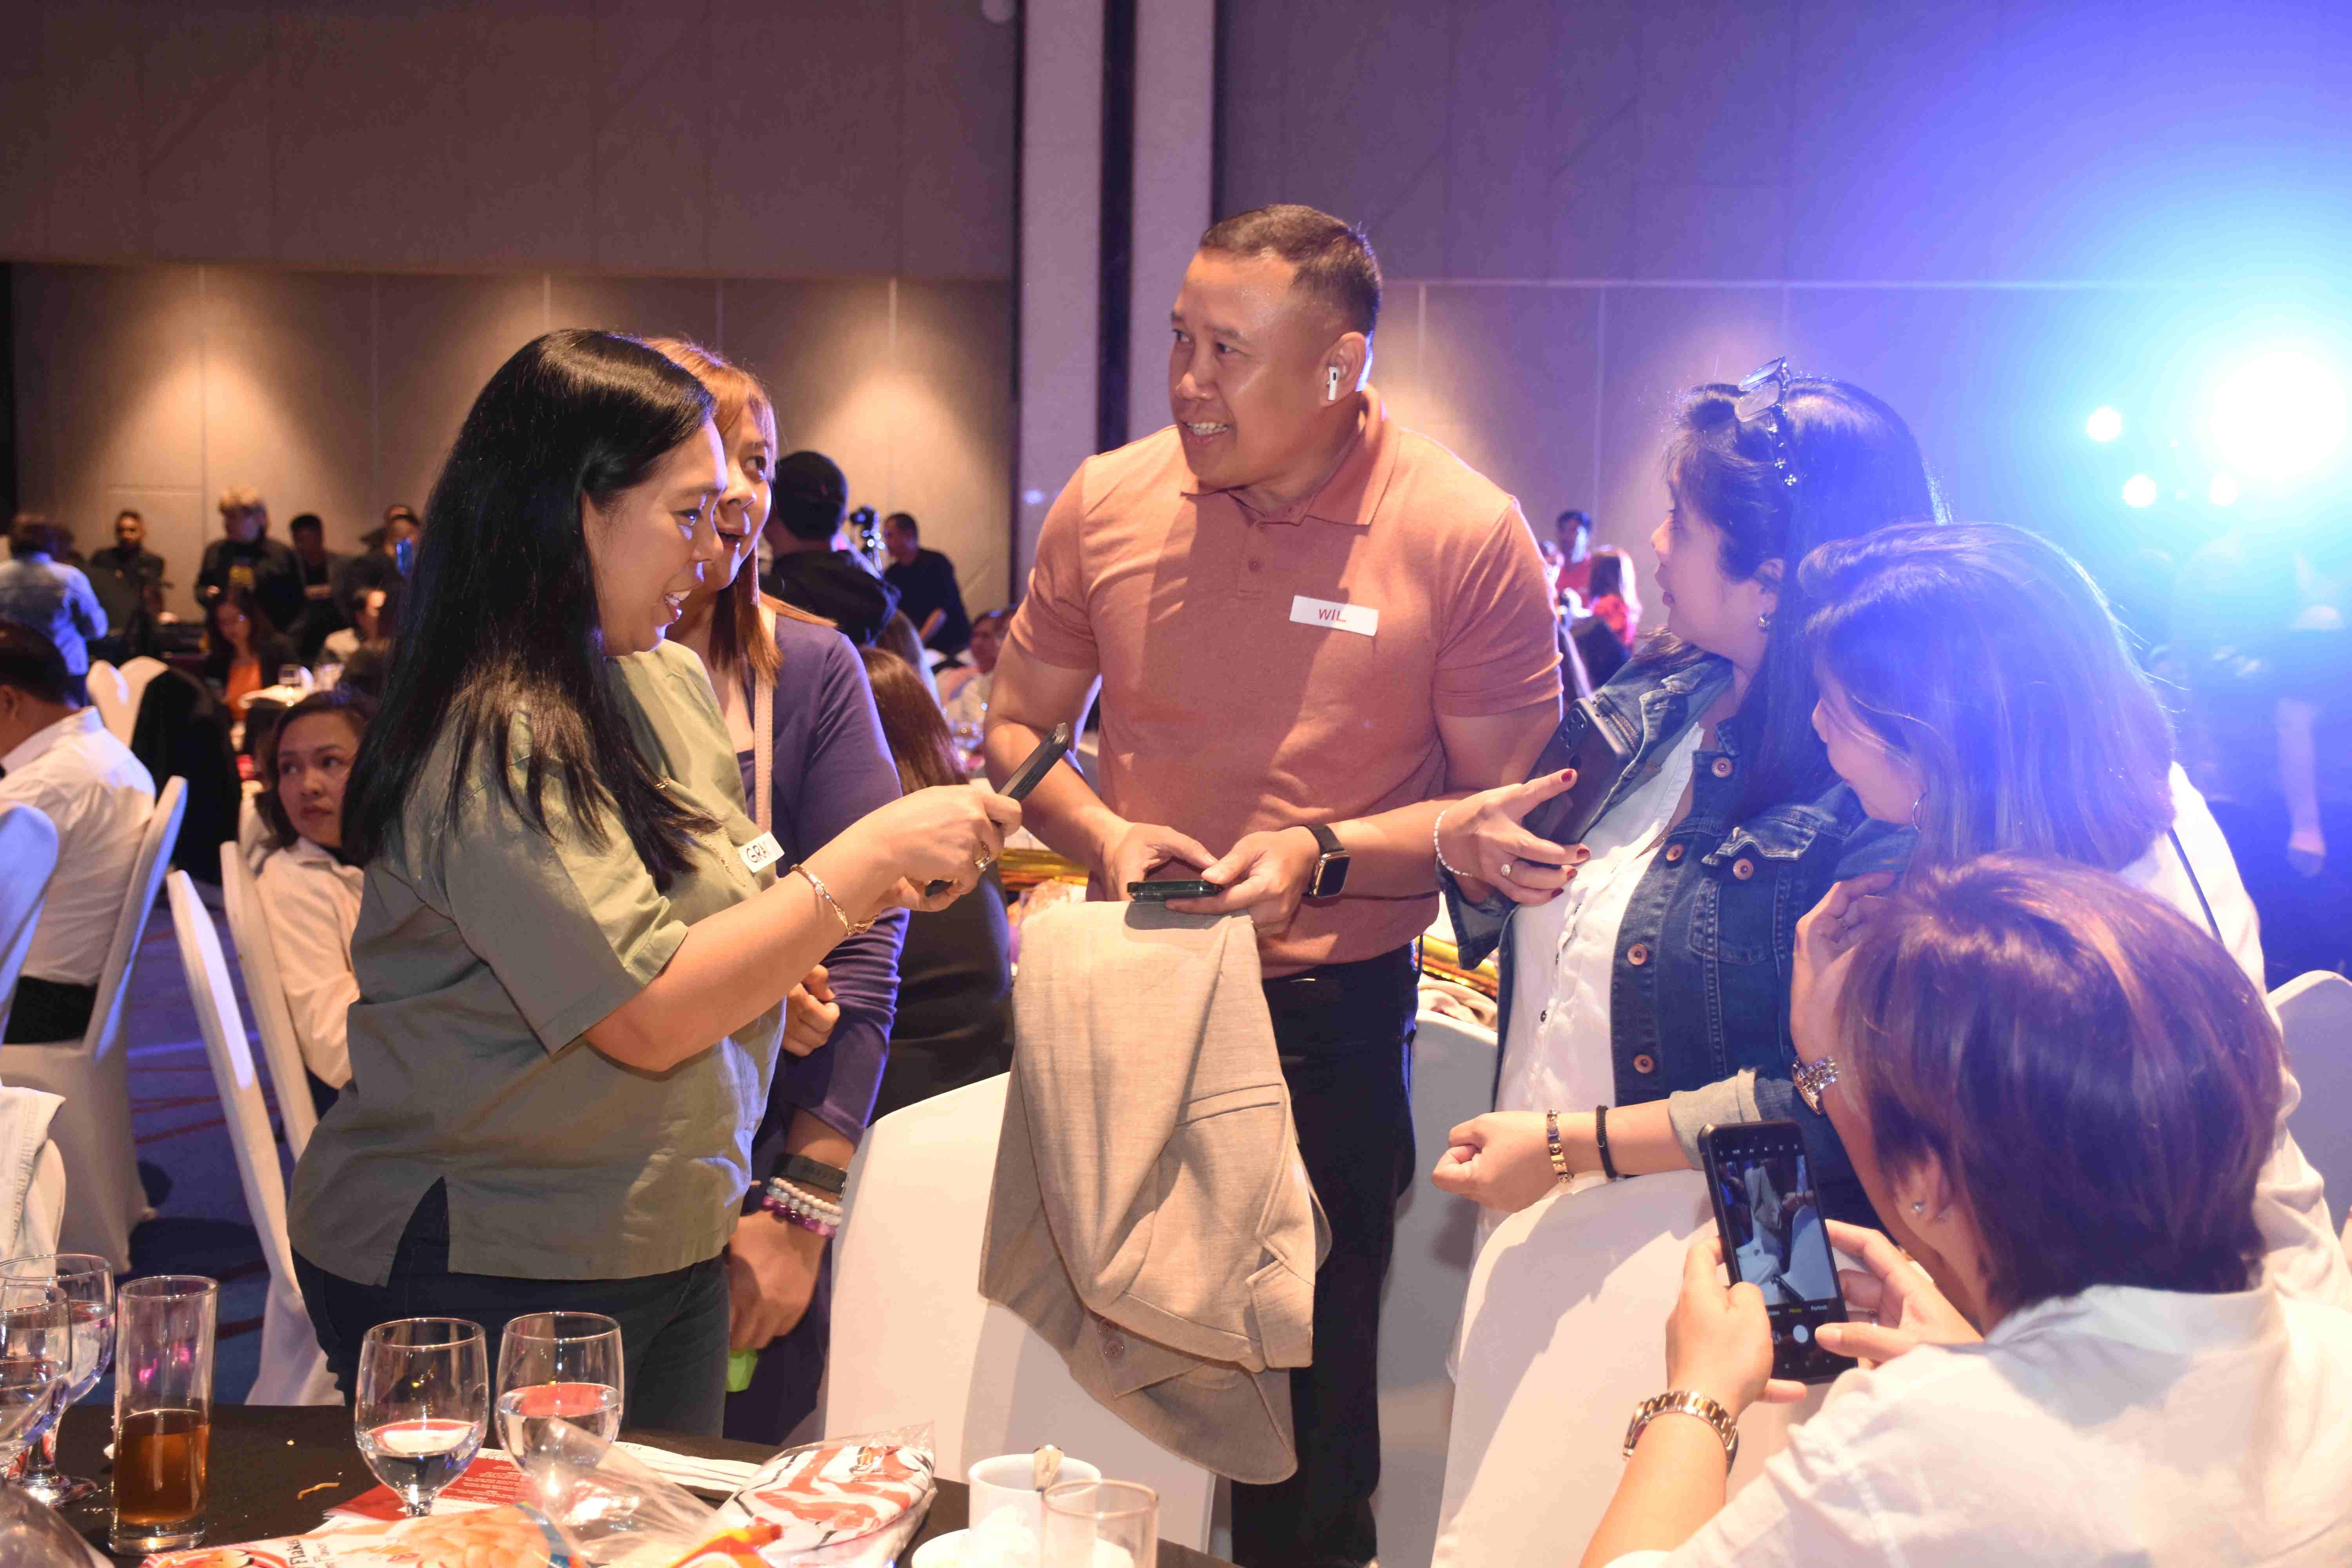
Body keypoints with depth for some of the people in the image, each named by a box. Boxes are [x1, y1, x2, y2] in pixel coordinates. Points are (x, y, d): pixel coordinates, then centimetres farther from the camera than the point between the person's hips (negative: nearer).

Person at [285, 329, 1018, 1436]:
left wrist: (866, 890, -2)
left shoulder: (668, 683, 6)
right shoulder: (496, 741, -21)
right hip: (488, 1279, -8)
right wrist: (871, 856, -21)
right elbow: (652, 1017, -25)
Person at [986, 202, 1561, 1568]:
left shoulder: (1468, 534, -11)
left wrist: (1326, 857, -20)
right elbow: (1019, 726, 11)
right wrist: (1102, 832, -8)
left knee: (1308, 1380, 8)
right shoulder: (1106, 503, 0)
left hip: (1335, 1006, -3)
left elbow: (1510, 802, -7)